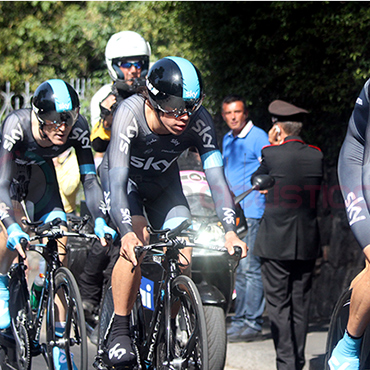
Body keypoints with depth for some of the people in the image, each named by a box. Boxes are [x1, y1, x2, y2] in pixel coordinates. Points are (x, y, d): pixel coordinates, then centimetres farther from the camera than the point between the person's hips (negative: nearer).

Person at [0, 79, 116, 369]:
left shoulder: (78, 128, -30)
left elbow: (89, 178, -28)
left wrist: (100, 220, -44)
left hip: (40, 171, 2)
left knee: (59, 239, -14)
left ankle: (59, 336, -10)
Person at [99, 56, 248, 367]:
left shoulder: (199, 121, -29)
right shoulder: (130, 114, -36)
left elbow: (216, 178, -32)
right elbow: (118, 180, -43)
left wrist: (230, 230, -46)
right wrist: (127, 233, -57)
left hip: (164, 184, 3)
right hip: (125, 179, -3)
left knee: (183, 256, -14)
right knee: (137, 241, -28)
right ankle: (119, 331, -15)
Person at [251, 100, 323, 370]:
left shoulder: (271, 154, -13)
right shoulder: (317, 155, -1)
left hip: (276, 243, -4)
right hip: (308, 243, 4)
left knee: (279, 305, 2)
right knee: (301, 305, 13)